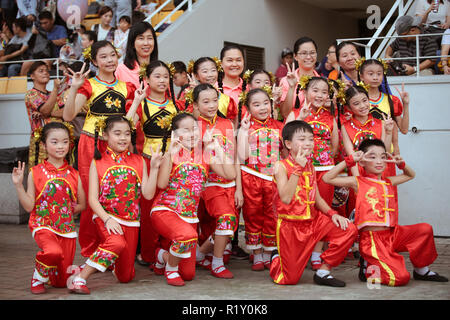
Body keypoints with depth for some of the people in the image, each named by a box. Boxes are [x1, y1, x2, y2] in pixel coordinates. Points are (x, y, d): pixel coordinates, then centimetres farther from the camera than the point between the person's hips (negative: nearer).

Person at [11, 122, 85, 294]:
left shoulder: (73, 174, 5)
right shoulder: (36, 172, -2)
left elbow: (82, 204, 13)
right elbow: (29, 206, -5)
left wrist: (65, 210, 0)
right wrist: (18, 185, -14)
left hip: (66, 227, 3)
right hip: (43, 225, -3)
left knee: (61, 282, 4)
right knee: (54, 251, -37)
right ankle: (38, 277, -5)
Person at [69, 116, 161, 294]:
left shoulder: (138, 162, 8)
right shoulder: (98, 162, 1)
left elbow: (148, 194, 0)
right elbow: (93, 199, -5)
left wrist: (154, 168, -10)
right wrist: (107, 219, -20)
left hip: (130, 221, 4)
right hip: (105, 217, -3)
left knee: (125, 277, 6)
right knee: (117, 243, -38)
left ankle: (110, 263, 41)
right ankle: (79, 279, -28)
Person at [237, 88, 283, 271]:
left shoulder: (278, 126, 8)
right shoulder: (246, 127, 1)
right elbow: (242, 156, -11)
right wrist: (244, 130, -12)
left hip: (273, 178, 2)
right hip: (251, 178, -2)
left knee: (272, 216, 6)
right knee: (253, 215, 5)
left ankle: (268, 255, 19)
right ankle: (257, 256, 16)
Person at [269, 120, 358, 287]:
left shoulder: (310, 166, 8)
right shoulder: (281, 166, -12)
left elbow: (316, 197, 14)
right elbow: (286, 198, -26)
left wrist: (332, 214, -3)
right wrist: (298, 168, -27)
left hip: (313, 221, 6)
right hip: (290, 225, -6)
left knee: (349, 229, -15)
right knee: (289, 279, -2)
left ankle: (323, 271, -2)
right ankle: (277, 259, 34)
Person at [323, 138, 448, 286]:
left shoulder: (388, 182, 17)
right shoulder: (358, 182, -1)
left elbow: (410, 175, 36)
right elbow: (327, 178, -9)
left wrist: (401, 163, 16)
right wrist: (349, 161, -10)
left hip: (392, 234, 7)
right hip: (371, 239, -7)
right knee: (400, 278, -20)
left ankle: (421, 270, 10)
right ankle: (368, 270, 7)